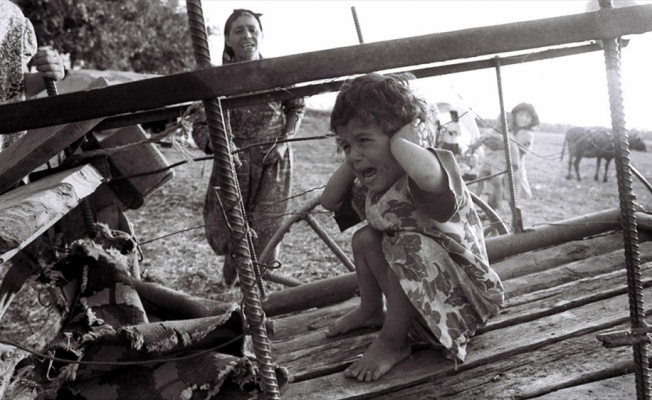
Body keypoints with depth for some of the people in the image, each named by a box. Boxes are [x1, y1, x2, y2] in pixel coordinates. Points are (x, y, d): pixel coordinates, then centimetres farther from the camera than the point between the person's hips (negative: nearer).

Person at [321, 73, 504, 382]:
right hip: (415, 281, 8)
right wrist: (351, 161, -7)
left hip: (459, 292, -8)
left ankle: (393, 341, -16)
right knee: (364, 238, 2)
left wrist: (399, 141, -39)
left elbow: (428, 176, -59)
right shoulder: (375, 183, -3)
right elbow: (329, 201, 6)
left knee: (408, 246, -32)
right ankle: (371, 310, 19)